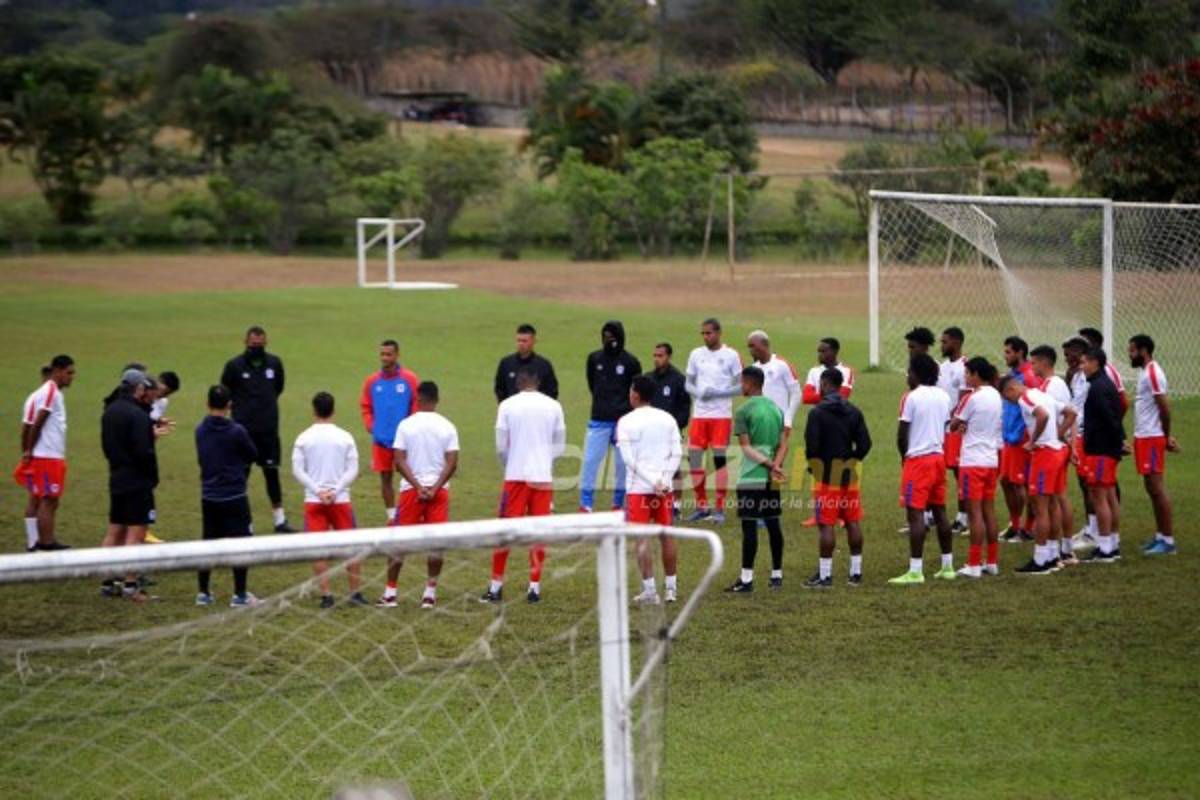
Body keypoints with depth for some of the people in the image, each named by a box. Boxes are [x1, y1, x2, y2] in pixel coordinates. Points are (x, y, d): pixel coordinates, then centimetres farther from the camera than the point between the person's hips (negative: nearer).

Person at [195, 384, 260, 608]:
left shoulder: (200, 431, 1)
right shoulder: (236, 432, -14)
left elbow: (201, 458, 11)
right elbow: (253, 456, -2)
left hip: (208, 496, 5)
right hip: (234, 497, -5)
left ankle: (203, 593, 17)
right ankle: (240, 595, 4)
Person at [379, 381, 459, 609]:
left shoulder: (406, 425, -3)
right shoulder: (447, 427, 0)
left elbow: (399, 461, -9)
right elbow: (452, 464, -7)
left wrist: (418, 486, -9)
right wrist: (435, 488, -10)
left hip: (411, 488, -1)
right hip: (439, 490, 1)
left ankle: (390, 593, 7)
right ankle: (430, 593, 2)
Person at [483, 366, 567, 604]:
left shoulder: (507, 406, -3)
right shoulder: (553, 406, 3)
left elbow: (501, 446, -1)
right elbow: (560, 445, 7)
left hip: (516, 476, -1)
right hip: (543, 475, 1)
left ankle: (496, 587, 4)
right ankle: (535, 587, 4)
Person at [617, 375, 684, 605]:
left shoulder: (627, 422, -6)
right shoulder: (667, 419, 7)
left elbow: (629, 459, -12)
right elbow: (677, 454, 1)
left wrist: (654, 481, -13)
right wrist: (664, 480, -5)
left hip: (638, 487, -4)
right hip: (665, 487, 4)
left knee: (642, 539, -2)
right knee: (666, 536, 13)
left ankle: (649, 590, -6)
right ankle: (671, 588, 17)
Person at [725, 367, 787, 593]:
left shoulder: (744, 411, -9)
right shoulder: (776, 409, 12)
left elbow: (746, 447, -14)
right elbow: (781, 445, 7)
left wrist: (770, 465, -15)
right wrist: (774, 467, -5)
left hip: (750, 479, -6)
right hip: (772, 481, 6)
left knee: (749, 526, -5)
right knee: (773, 525, 11)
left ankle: (746, 579, -5)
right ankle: (776, 575, 16)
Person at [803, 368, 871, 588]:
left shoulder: (818, 413, -12)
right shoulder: (854, 412, 5)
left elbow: (812, 445, -17)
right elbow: (865, 443, 2)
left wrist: (813, 464, 0)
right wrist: (851, 462, 12)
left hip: (826, 476, -5)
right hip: (849, 475, 5)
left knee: (826, 525, -4)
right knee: (853, 522, 10)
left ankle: (824, 575, -3)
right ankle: (856, 572, 13)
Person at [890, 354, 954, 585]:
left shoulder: (912, 397, -12)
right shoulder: (943, 397, 10)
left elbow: (902, 434, -10)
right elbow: (945, 429, 13)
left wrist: (904, 456, 7)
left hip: (918, 459, -7)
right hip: (938, 455, 7)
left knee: (916, 513, -8)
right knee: (940, 511, 14)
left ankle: (915, 570, -13)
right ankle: (948, 566, 18)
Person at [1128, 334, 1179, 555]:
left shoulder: (1153, 373, -16)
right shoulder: (1145, 372, 15)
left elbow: (1164, 408, -19)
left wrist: (1166, 437, -10)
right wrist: (1167, 437, 13)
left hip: (1151, 438, -10)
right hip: (1143, 437, 10)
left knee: (1156, 487, -8)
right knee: (1151, 487, 12)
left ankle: (1168, 539, -7)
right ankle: (1160, 535, 18)